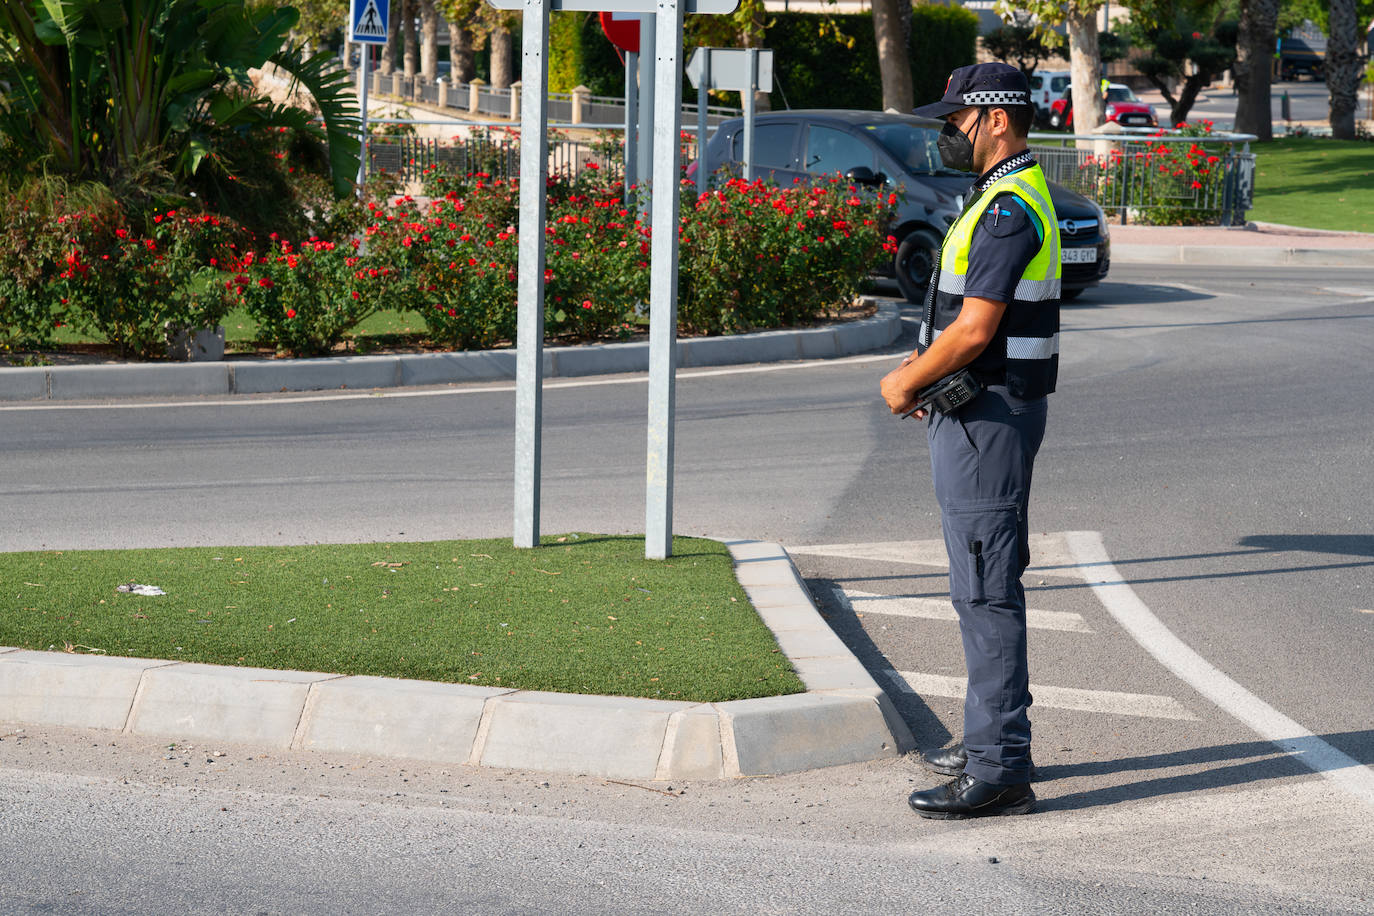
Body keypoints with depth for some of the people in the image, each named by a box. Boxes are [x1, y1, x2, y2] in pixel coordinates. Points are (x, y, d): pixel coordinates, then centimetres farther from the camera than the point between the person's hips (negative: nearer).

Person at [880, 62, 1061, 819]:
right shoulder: (1008, 197, 16)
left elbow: (974, 329, -22)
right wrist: (918, 367, 9)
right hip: (980, 415, 11)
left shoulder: (1010, 208, -18)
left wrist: (907, 384, -9)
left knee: (987, 592, -10)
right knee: (984, 586, 17)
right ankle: (993, 739, 26)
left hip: (987, 418, -11)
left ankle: (1000, 771, -10)